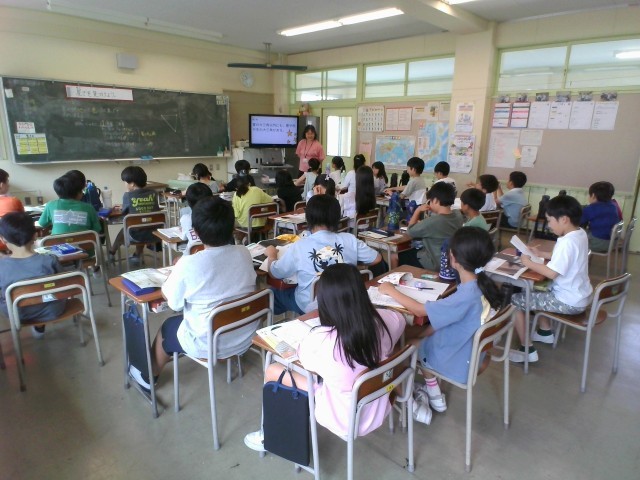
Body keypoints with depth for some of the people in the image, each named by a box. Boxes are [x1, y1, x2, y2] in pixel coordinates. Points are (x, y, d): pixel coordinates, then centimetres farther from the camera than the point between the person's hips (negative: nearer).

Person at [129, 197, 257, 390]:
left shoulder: (188, 264, -24)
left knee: (168, 327, 25)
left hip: (209, 345, -4)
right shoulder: (244, 253, -10)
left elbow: (170, 299, -8)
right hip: (246, 336, 5)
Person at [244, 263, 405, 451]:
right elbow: (401, 319, 6)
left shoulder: (321, 340, -31)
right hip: (378, 411, 5)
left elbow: (302, 355, -6)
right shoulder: (381, 321, -20)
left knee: (272, 371, 6)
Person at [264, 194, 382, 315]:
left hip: (311, 305, -3)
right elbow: (377, 258, 2)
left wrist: (271, 254, 18)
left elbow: (274, 272, -3)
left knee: (273, 293, 22)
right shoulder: (350, 240, -12)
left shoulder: (298, 247, -18)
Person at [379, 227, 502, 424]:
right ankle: (434, 395, 29)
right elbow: (445, 318, 1)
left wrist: (391, 291, -13)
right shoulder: (481, 285, -10)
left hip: (459, 362, -7)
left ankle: (413, 404, 25)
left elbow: (420, 310, -26)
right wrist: (422, 335, 3)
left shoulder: (466, 297, -36)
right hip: (473, 352, 7)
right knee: (420, 342, 22)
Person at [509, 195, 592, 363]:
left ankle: (527, 350, 1)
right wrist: (541, 254, 12)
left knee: (515, 300, -6)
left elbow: (551, 273, -31)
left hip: (569, 301, -10)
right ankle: (545, 332, 37)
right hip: (579, 296, 10)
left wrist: (528, 263, -18)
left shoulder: (567, 242, -28)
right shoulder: (580, 234, 2)